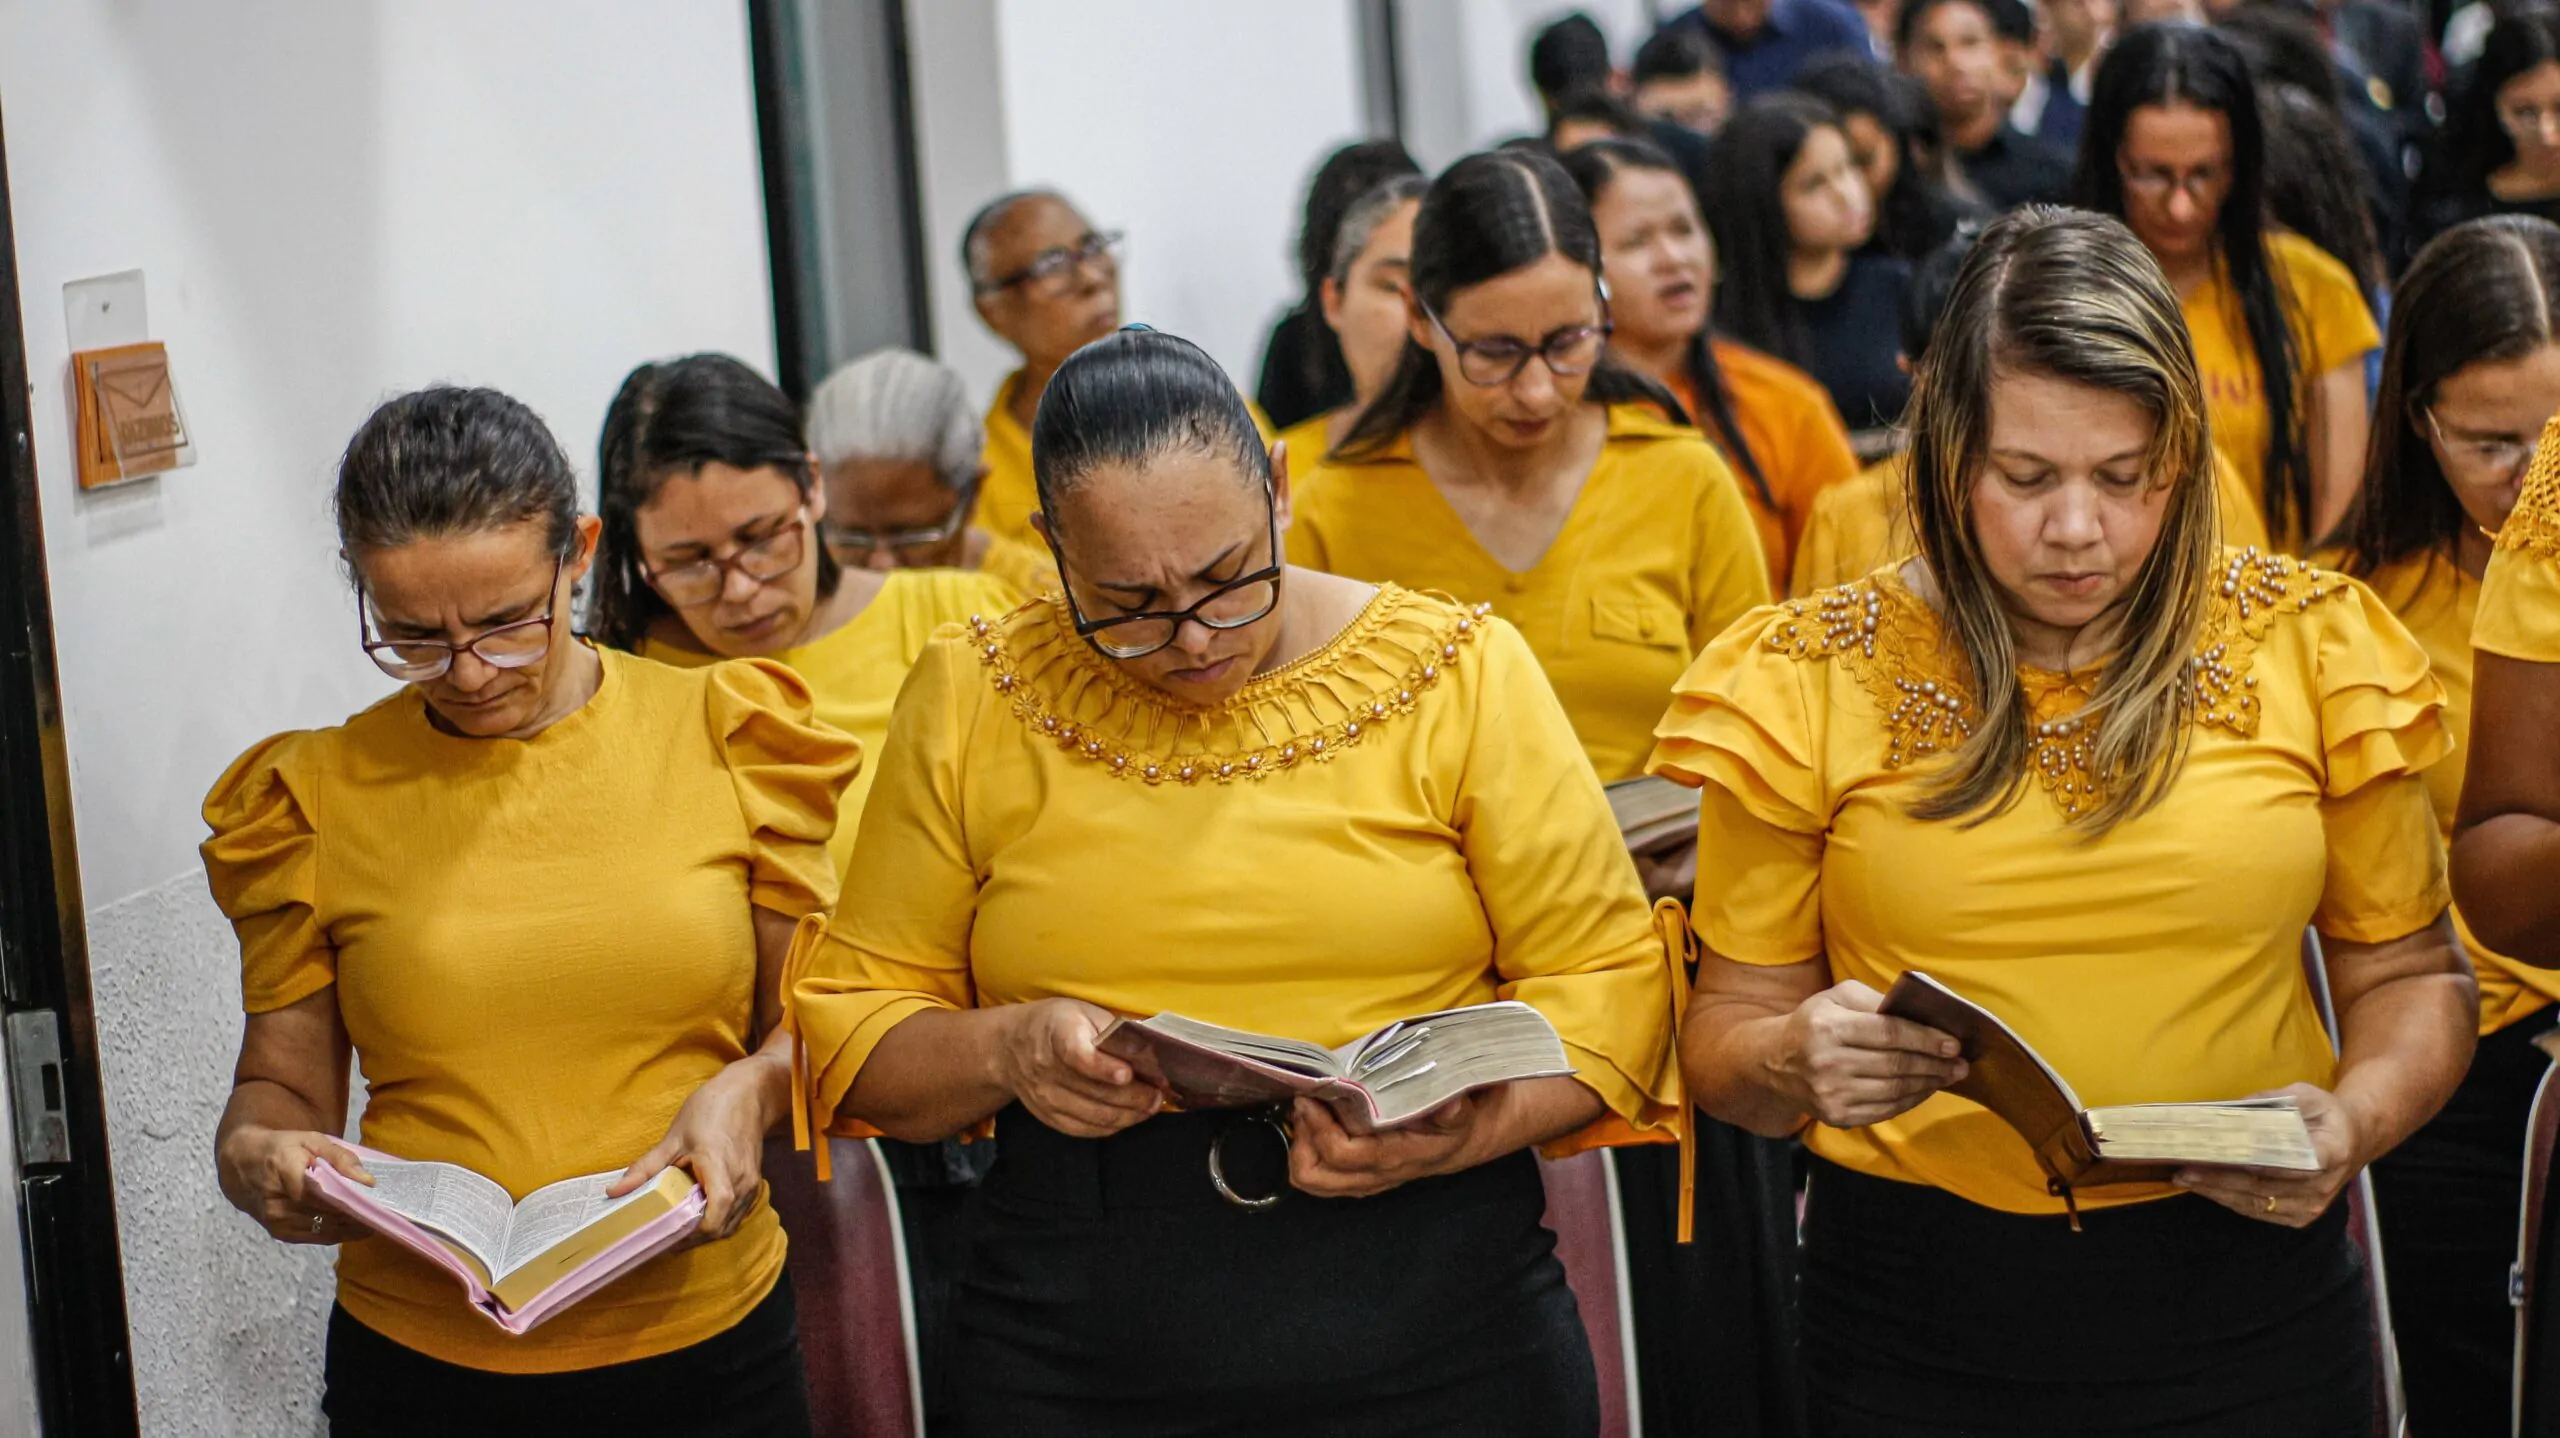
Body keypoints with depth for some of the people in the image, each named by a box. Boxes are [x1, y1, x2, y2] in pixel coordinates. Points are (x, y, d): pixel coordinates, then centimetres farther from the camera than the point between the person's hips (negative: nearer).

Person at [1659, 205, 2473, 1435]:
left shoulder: (2310, 650, 0)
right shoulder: (1814, 683, -4)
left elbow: (2407, 974, 8)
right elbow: (1727, 1026, 0)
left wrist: (2354, 1121, -12)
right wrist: (1796, 1060, -22)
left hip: (2248, 1312, 1)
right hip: (1926, 1326, -1)